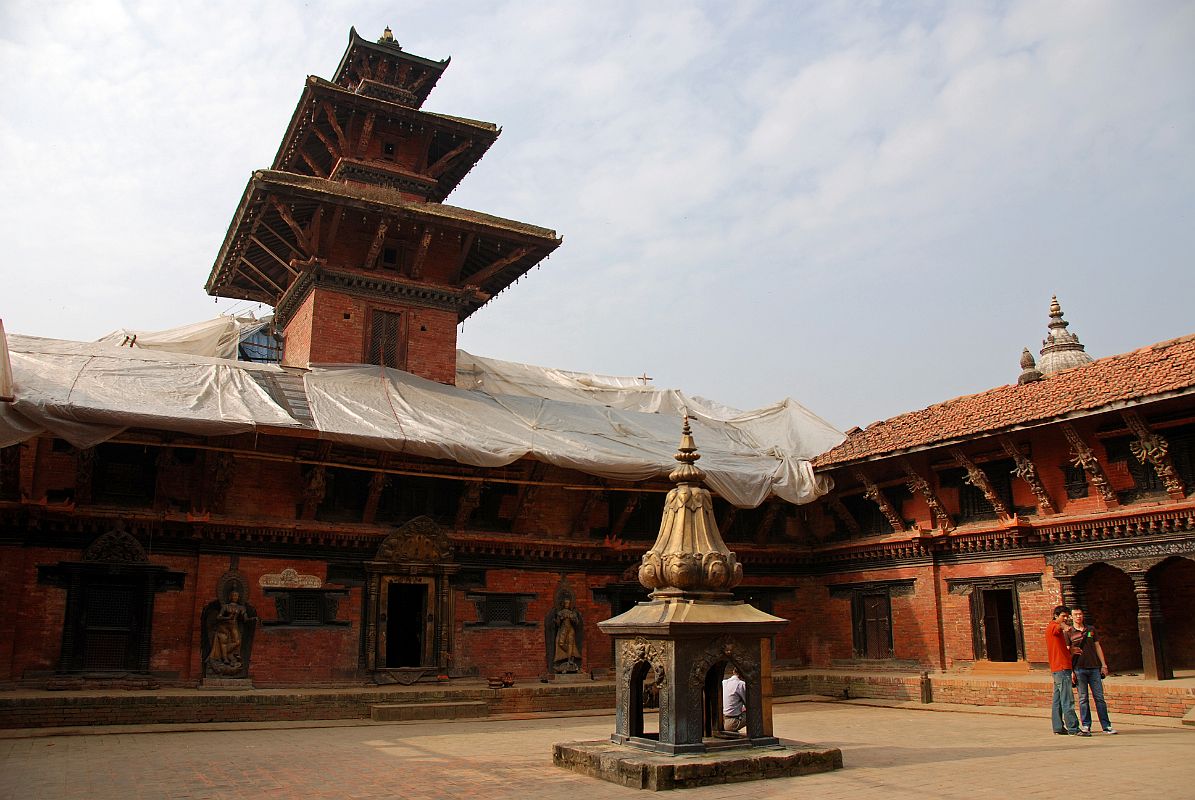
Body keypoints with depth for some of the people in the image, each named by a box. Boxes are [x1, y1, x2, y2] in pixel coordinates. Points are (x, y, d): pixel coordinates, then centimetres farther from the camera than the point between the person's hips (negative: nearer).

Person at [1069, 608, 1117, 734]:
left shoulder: (1091, 630, 13)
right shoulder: (1069, 633, 3)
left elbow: (1097, 647, 16)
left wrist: (1103, 664, 9)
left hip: (1094, 667, 2)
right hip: (1079, 668, -2)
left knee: (1099, 697, 1)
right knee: (1083, 698, 1)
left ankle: (1106, 726, 5)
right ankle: (1085, 725, 8)